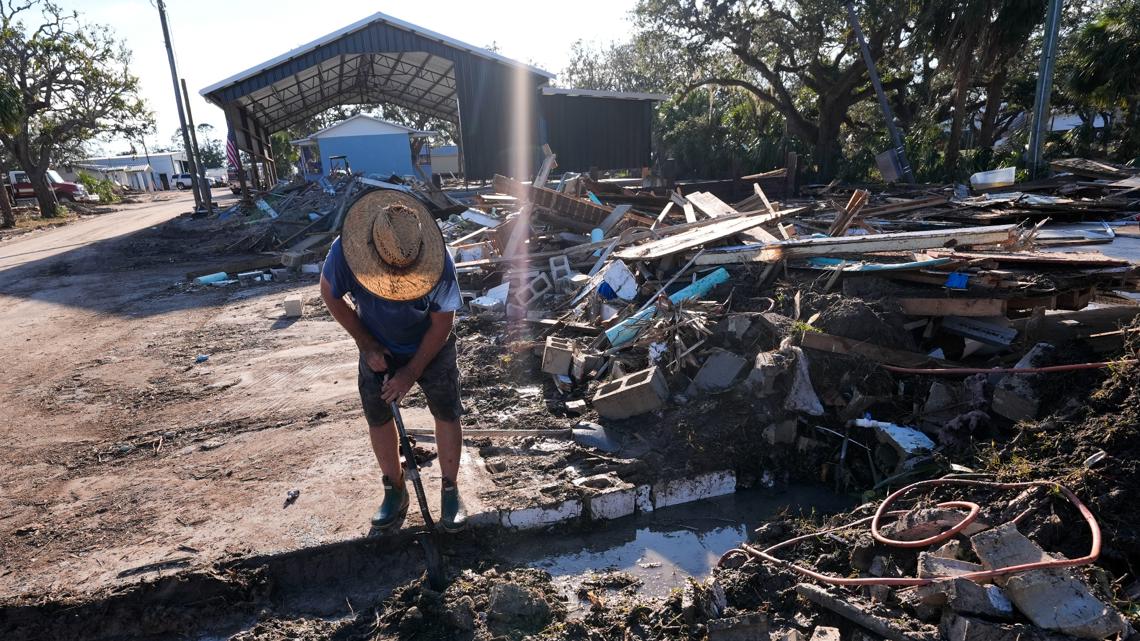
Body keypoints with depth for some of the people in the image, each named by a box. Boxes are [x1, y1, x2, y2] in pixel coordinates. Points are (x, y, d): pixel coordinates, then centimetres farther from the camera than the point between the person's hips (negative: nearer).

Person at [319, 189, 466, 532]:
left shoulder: (440, 263, -34)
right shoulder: (345, 252, -30)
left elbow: (442, 324, -21)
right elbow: (331, 296, -9)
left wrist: (412, 372, -18)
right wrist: (366, 345, -12)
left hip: (430, 348, -2)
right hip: (378, 349, 2)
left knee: (447, 415, 0)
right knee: (378, 418, 8)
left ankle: (450, 491, 19)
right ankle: (395, 491, 28)